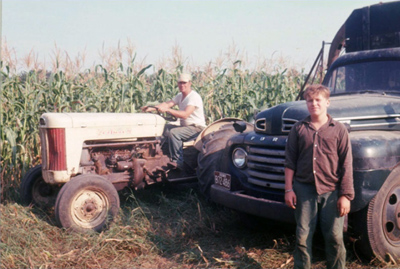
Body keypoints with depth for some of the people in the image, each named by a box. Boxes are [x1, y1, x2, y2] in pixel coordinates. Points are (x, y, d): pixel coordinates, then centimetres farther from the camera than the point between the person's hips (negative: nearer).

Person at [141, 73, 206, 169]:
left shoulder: (194, 97, -16)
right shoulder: (180, 96, 12)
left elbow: (185, 114, -29)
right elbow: (167, 104, 0)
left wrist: (167, 110, -33)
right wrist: (151, 108, -15)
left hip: (197, 128, -9)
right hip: (184, 126, 9)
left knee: (173, 132, -30)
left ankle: (178, 161, -23)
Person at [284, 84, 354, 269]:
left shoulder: (339, 130, 1)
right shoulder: (298, 129, 5)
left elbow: (346, 165, 0)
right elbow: (290, 162, 6)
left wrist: (345, 195, -4)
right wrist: (289, 189, 0)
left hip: (331, 191, -1)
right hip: (304, 190, 1)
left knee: (335, 237, 3)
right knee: (303, 237, 6)